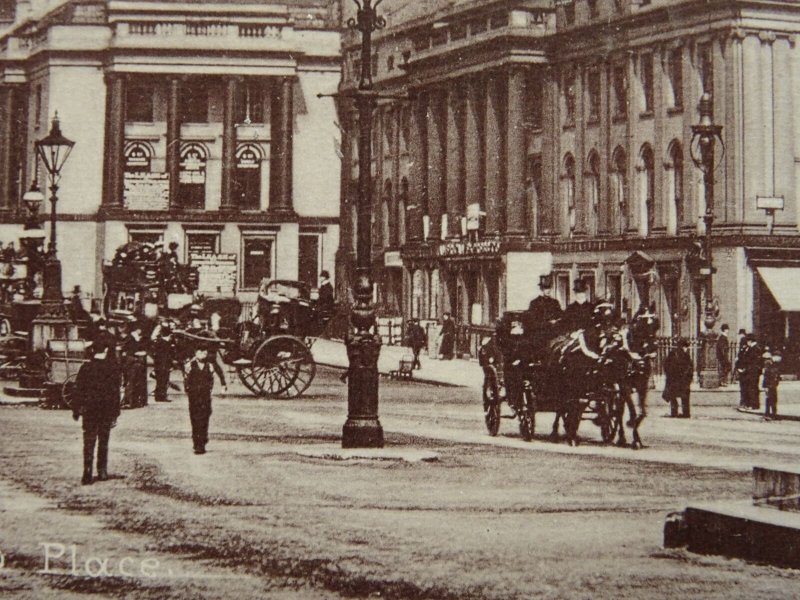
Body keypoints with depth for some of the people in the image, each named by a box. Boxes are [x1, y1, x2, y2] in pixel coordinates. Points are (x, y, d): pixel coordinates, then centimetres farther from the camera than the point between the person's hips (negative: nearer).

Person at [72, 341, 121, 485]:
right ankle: (102, 471, 17)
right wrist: (115, 413, 0)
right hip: (107, 410, 1)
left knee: (89, 442, 1)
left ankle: (87, 473, -11)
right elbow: (116, 392, -4)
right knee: (103, 442, 13)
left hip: (89, 410, -1)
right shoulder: (113, 368, -5)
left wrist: (76, 410, 4)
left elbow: (78, 390, -3)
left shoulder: (85, 367, -4)